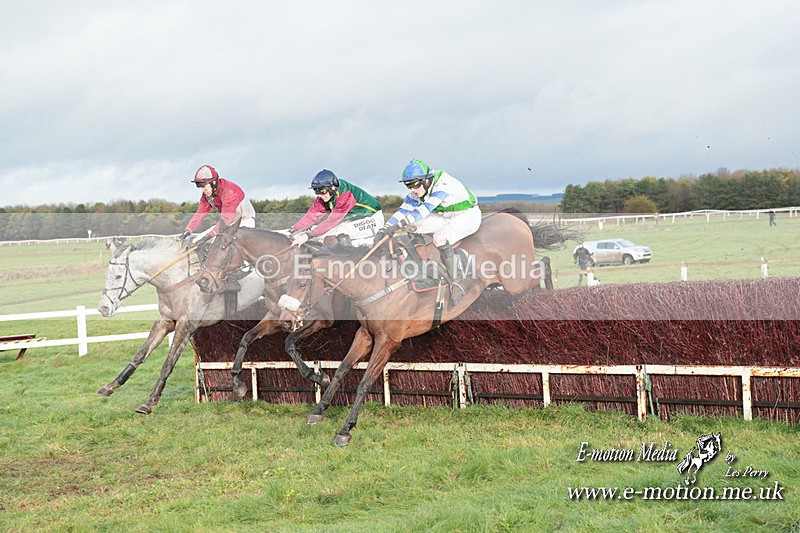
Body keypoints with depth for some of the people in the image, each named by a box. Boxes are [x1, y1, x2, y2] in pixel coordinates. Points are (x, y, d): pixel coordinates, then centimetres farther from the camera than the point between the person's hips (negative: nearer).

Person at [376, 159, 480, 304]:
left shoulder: (443, 184, -31)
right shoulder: (417, 191, -7)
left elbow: (425, 209, -39)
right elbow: (403, 211, -5)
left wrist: (399, 224, -44)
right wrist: (384, 230, -17)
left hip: (469, 216, -8)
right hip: (445, 217, 8)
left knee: (440, 238, -33)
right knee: (412, 225, -7)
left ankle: (455, 283, -27)